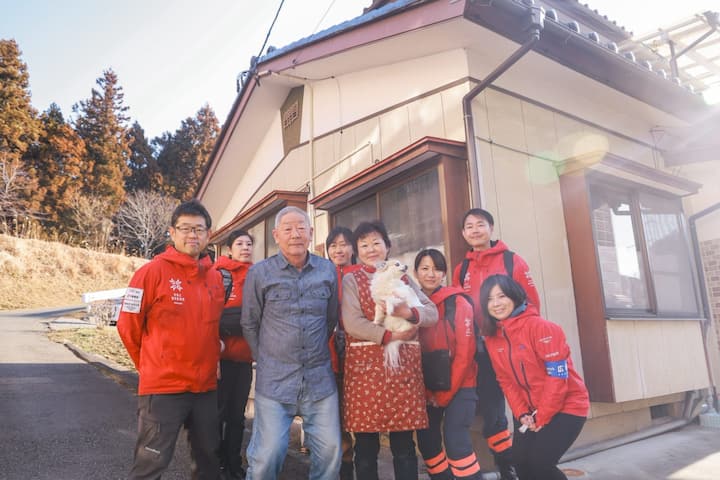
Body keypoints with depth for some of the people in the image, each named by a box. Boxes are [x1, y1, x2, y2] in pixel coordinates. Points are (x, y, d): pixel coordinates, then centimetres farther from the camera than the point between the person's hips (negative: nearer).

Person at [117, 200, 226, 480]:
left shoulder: (216, 278, 6)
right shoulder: (153, 271, -10)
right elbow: (128, 326, -5)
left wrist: (209, 362, 11)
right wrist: (152, 367, 4)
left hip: (206, 387, 6)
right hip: (162, 387, -5)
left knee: (209, 457, 18)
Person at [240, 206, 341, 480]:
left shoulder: (328, 270, 4)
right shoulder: (259, 273, -3)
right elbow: (249, 324, 6)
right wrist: (266, 359, 9)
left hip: (321, 379, 3)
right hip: (274, 380, -2)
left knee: (330, 451, 7)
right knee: (267, 456, 0)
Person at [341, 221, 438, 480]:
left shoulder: (403, 278, 15)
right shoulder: (351, 280, 6)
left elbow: (433, 312, 5)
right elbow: (352, 324, -9)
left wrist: (410, 313, -14)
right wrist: (390, 335, -15)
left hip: (404, 365, 3)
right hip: (365, 365, -2)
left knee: (404, 446, 8)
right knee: (366, 445, 6)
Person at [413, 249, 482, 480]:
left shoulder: (458, 302, -8)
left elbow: (465, 350, -11)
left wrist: (446, 393, -11)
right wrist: (428, 392, -5)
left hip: (458, 386, -4)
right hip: (427, 389, 4)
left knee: (455, 440, -15)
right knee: (426, 441, 5)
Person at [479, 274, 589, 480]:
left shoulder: (539, 326, -20)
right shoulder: (492, 337, 0)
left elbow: (558, 375, -20)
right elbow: (506, 381, 3)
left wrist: (542, 417, -15)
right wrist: (522, 414, -8)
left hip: (565, 407, -6)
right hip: (531, 411, 6)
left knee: (539, 462, -15)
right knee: (521, 462, -3)